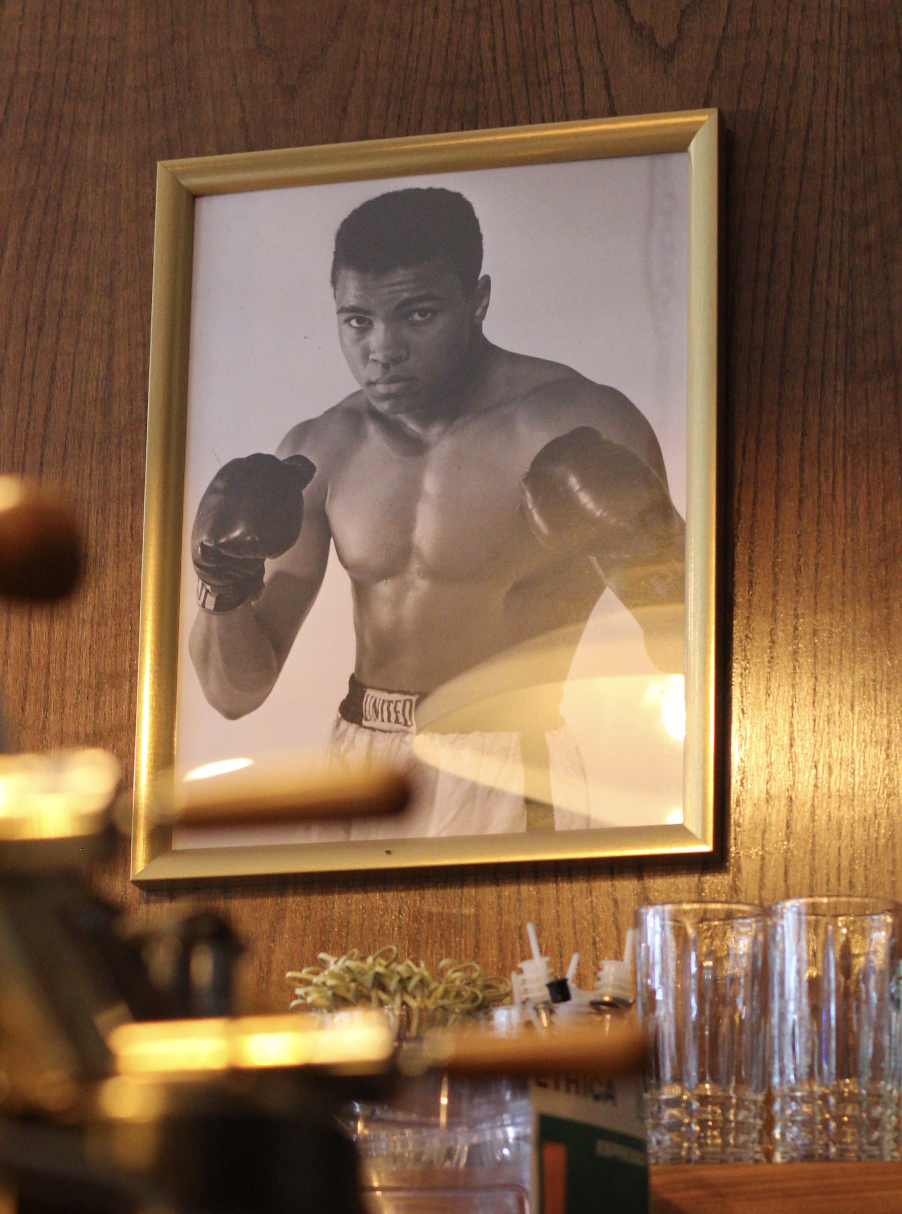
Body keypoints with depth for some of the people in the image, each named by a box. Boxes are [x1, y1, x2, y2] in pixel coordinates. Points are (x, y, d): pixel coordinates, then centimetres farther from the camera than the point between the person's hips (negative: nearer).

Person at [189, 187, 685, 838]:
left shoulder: (580, 427, -9)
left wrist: (641, 558, -31)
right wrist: (224, 587, -12)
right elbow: (236, 692, 9)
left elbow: (686, 660, -12)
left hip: (507, 792, -4)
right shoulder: (319, 452, 7)